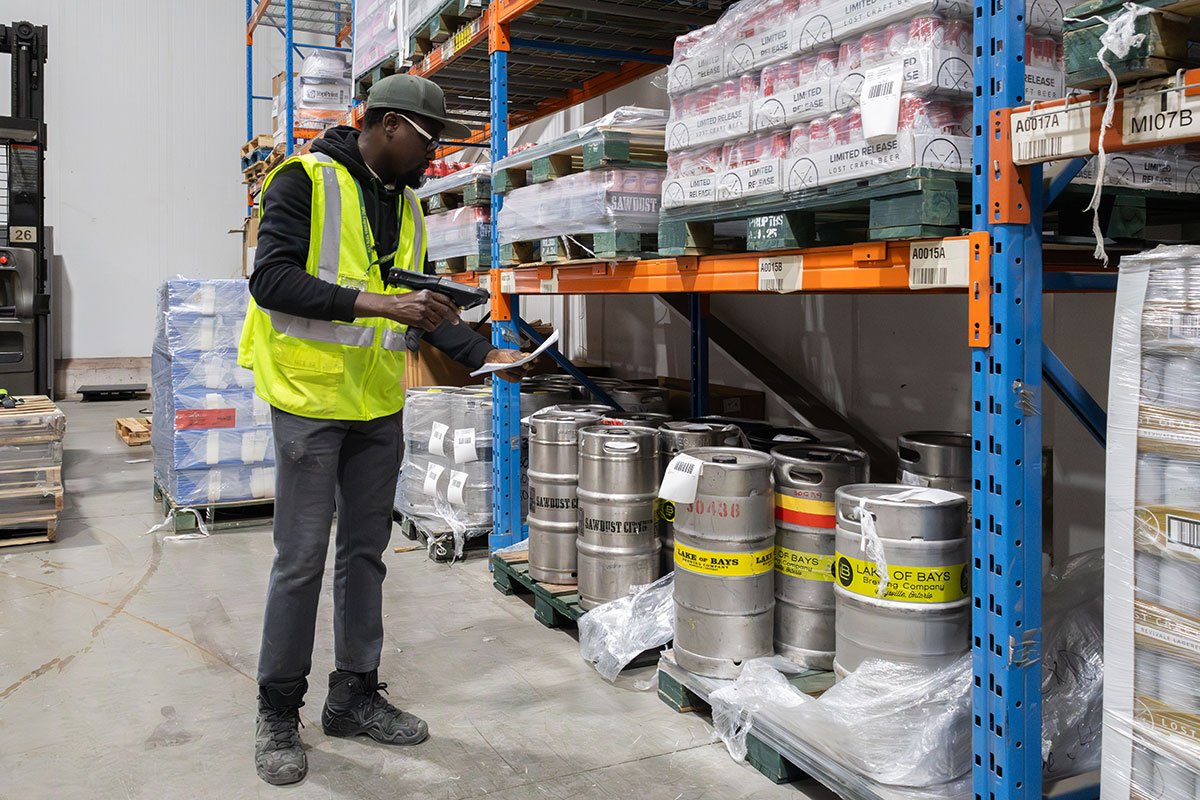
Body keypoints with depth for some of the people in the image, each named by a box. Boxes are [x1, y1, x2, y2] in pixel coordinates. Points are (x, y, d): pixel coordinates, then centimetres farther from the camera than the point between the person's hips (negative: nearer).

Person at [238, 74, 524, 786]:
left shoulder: (407, 203, 13)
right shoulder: (305, 181, -9)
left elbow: (421, 302, 17)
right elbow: (271, 279, -19)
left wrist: (483, 352, 4)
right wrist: (372, 304, -27)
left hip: (380, 406, 7)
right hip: (311, 401, -7)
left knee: (366, 552, 12)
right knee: (302, 559, -1)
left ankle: (356, 695, 25)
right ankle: (279, 714, 16)